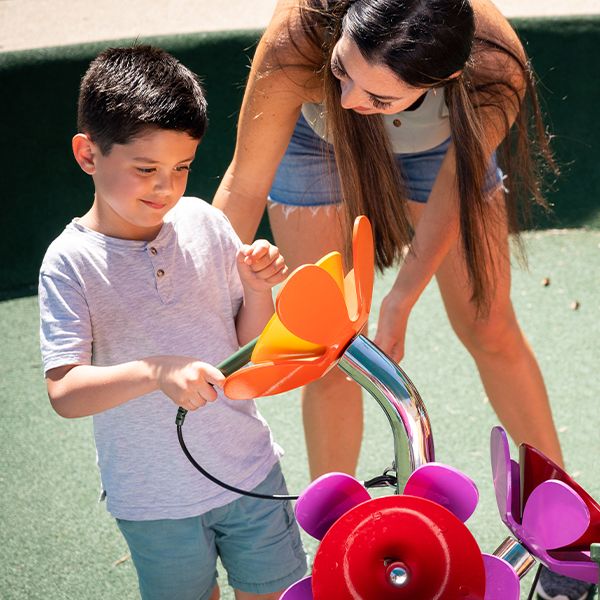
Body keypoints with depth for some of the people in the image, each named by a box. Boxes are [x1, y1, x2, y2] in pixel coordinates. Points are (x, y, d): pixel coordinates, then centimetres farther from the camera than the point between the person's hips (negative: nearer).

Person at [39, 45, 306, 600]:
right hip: (154, 500, -3)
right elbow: (65, 393, -22)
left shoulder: (205, 225, -6)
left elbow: (251, 350, 3)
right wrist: (155, 372, -36)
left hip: (249, 471, 3)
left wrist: (256, 287, -16)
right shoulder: (71, 262, -15)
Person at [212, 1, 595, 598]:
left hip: (439, 142, 1)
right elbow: (244, 186, -30)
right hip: (318, 144, 0)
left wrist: (400, 301, -21)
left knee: (490, 330, 9)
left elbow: (458, 185, -21)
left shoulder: (495, 72, -40)